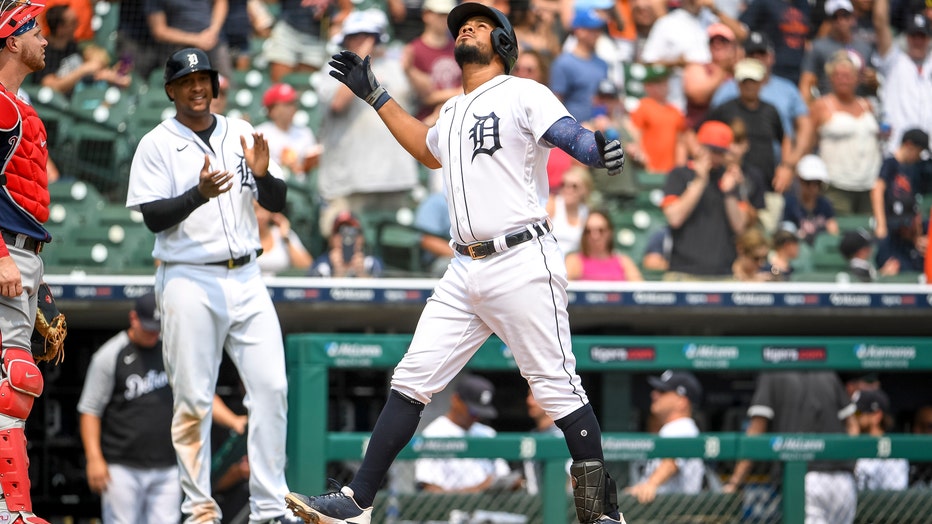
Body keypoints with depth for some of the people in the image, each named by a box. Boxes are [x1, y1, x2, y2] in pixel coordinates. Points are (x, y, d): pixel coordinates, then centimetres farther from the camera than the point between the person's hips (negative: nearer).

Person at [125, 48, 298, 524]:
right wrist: (200, 194, -24)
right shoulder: (157, 145, 0)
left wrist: (262, 174, -11)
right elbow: (153, 217, -8)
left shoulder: (243, 135, 12)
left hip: (245, 279, 4)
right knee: (193, 399, -3)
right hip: (189, 283, -4)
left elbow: (278, 203, 10)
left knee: (271, 387, -4)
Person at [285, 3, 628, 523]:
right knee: (412, 379, 4)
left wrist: (601, 149, -43)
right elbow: (428, 150, 44)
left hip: (523, 263, -8)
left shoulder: (523, 93, -3)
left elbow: (570, 134, -20)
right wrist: (374, 94, 42)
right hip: (466, 273, 8)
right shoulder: (453, 112, 21)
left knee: (557, 387, -8)